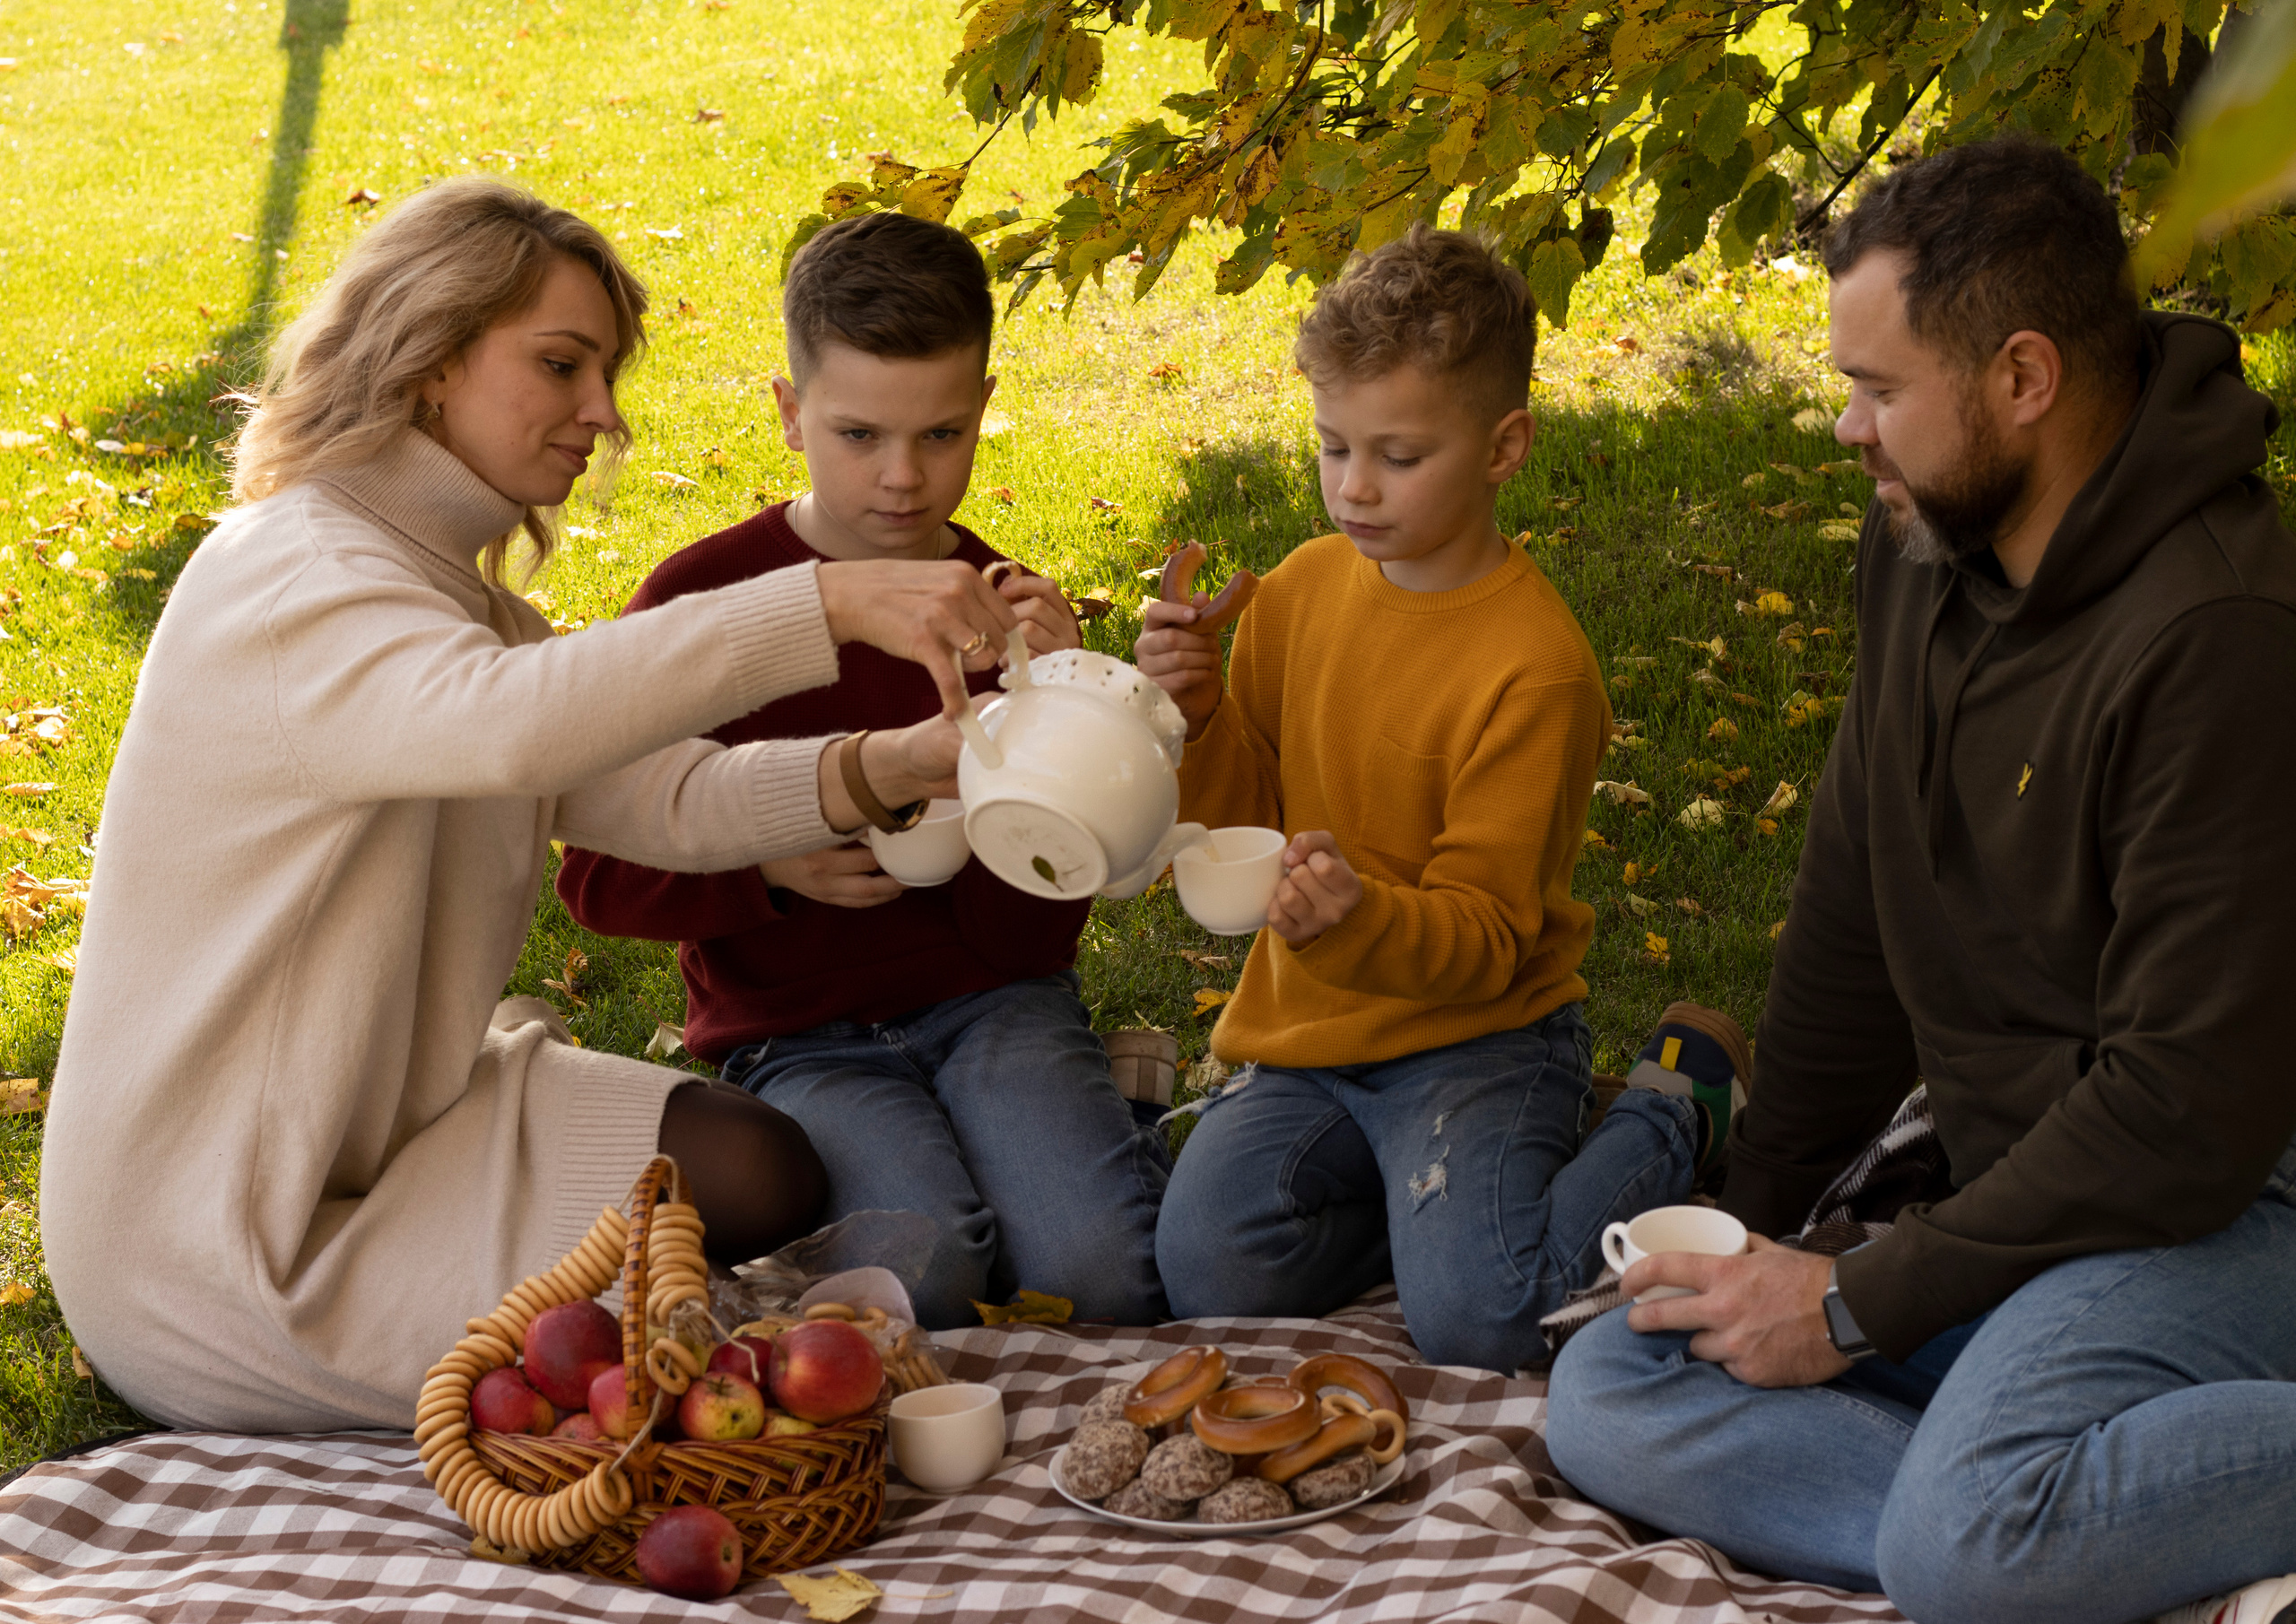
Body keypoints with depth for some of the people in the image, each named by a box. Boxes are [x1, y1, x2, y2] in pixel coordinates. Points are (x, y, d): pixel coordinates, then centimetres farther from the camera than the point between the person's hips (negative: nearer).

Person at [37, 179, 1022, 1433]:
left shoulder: (446, 594, 12)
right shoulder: (281, 586, -20)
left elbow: (665, 797, -2)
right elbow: (503, 721, -43)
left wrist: (893, 765, -21)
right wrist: (827, 602, -46)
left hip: (382, 1116, 9)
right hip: (210, 1242, -9)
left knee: (757, 1176, -4)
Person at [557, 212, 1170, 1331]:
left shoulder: (1007, 614, 1)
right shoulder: (702, 602, -4)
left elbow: (1027, 937, -3)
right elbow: (601, 879, -2)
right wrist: (770, 868, -19)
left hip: (988, 1002, 1)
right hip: (798, 1038, -1)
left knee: (1109, 1270, -27)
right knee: (927, 1267, -31)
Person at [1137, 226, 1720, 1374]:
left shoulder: (1534, 664, -16)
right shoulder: (1300, 590, 3)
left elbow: (1484, 933, -15)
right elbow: (1248, 814, 12)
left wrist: (1359, 920, -36)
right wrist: (1196, 717, -9)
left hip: (1475, 1032, -5)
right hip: (1306, 1034, 5)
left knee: (1475, 1321, -23)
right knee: (1208, 1276, -17)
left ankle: (1665, 1130, 5)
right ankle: (1422, 1186, 10)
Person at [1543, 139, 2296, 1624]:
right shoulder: (1921, 552, 6)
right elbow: (1854, 916, 18)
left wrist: (1858, 1306, -16)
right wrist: (1757, 1217, 14)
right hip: (2025, 1199, 10)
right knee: (1607, 1401, -7)